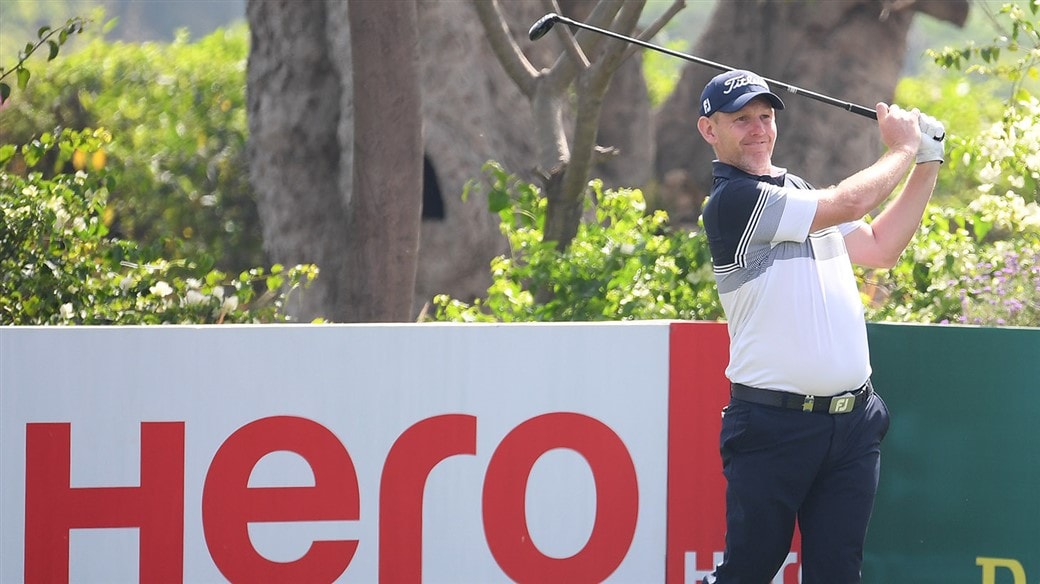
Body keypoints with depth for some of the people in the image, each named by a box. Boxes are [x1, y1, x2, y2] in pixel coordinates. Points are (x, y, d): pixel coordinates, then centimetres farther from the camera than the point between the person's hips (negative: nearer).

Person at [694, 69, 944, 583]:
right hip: (773, 423, -7)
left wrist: (927, 165, 16)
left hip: (853, 423, 7)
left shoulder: (799, 192, 19)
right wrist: (903, 149, 3)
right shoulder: (732, 202, -10)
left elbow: (880, 248, 23)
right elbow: (850, 202, -13)